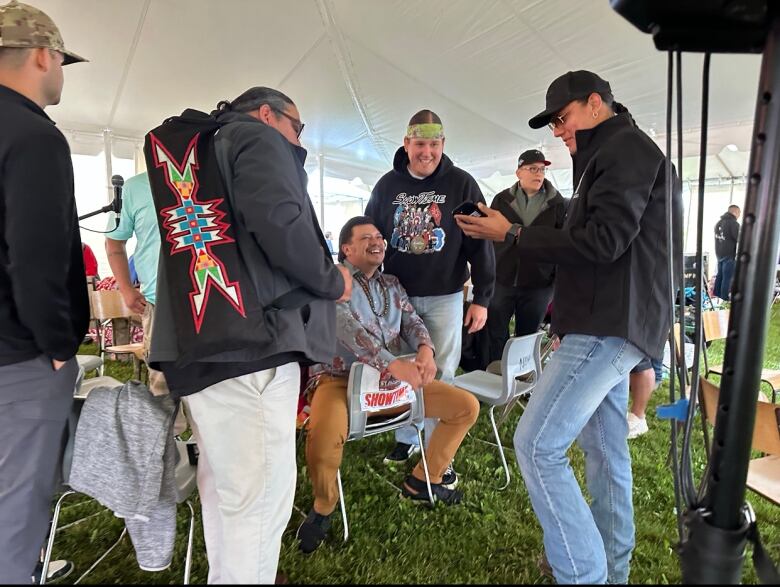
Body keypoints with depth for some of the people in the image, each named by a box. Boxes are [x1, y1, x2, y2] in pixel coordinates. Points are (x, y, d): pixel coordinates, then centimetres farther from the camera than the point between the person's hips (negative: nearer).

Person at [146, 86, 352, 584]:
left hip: (195, 345, 10)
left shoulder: (189, 151, 27)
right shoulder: (258, 138, 1)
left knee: (224, 488, 21)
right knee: (261, 496, -1)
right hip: (251, 342, -9)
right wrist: (332, 281, -3)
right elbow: (280, 223, -17)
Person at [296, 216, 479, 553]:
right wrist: (395, 364, -35)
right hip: (340, 379, -6)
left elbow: (411, 321, 4)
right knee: (323, 435, -37)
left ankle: (422, 481, 20)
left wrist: (425, 349, -21)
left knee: (466, 406, 2)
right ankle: (323, 507, -2)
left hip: (392, 380, 6)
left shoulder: (392, 285, 15)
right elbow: (349, 329, -23)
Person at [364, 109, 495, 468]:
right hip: (397, 295, 3)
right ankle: (406, 438, 31)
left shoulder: (461, 184, -4)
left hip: (444, 297, -2)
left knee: (441, 374, 5)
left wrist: (482, 297, -9)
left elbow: (480, 243, -5)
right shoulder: (387, 185, 3)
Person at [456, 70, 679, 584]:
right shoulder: (611, 156, 24)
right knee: (604, 451, 15)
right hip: (609, 324, 11)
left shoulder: (627, 146, -6)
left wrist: (511, 235, -13)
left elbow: (603, 241, -19)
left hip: (609, 327, -11)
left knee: (537, 445, -13)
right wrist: (568, 294, 18)